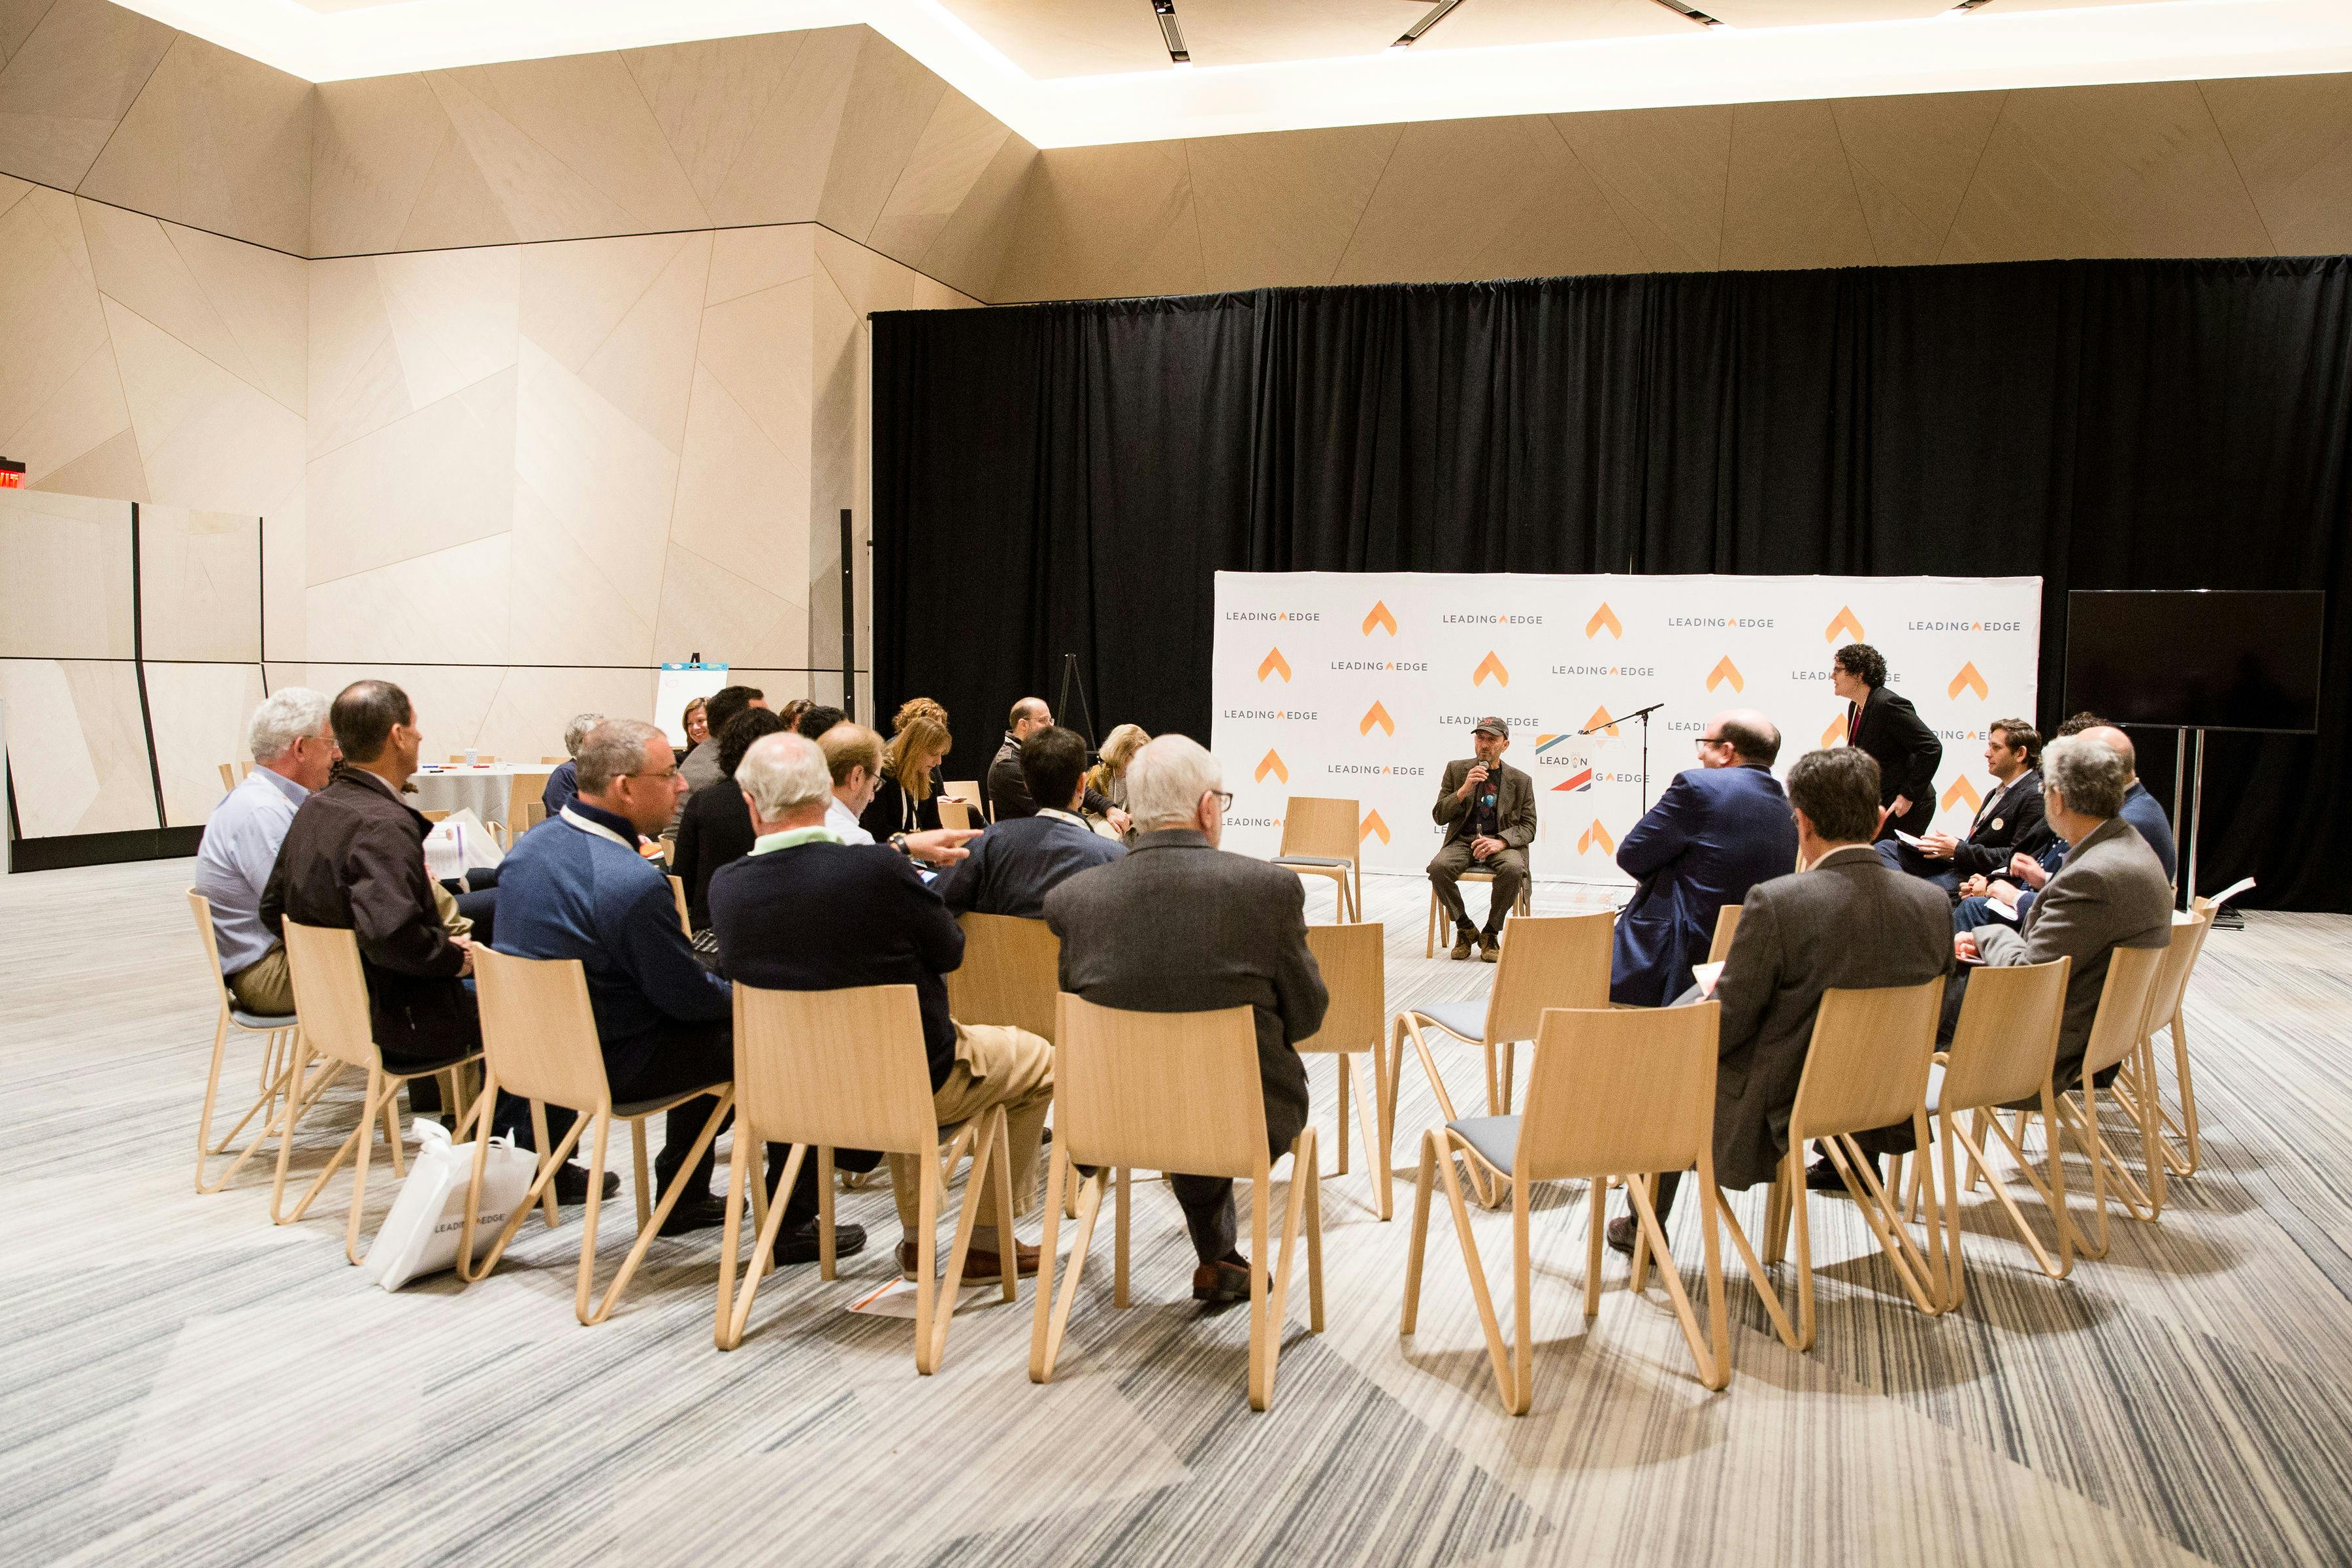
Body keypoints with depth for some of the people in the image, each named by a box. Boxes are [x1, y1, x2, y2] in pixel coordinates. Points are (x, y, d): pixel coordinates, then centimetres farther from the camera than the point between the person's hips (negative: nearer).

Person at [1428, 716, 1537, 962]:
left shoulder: (1520, 781, 7)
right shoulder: (1456, 770, 9)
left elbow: (1528, 827, 4)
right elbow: (1439, 817, 5)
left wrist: (1501, 841, -17)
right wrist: (1464, 790, -13)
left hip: (1501, 844, -1)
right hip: (1463, 841, 1)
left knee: (1514, 868, -36)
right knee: (1439, 866, -33)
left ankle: (1491, 934, -14)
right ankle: (1466, 930, -10)